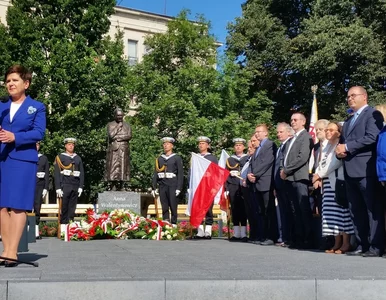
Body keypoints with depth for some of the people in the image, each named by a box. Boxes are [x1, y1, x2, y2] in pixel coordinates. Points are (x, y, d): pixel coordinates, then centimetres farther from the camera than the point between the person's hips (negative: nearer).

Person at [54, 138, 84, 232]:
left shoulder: (78, 158, 14)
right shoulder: (60, 157, 4)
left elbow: (81, 173, 12)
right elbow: (57, 173, -2)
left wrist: (80, 187, 3)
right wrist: (58, 188, -9)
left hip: (75, 187, 3)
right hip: (65, 186, -3)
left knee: (72, 208, 4)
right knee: (64, 207, -3)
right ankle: (63, 227, 0)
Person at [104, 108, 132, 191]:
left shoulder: (127, 125, 13)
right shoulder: (110, 125, 8)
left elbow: (129, 136, -3)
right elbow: (111, 135, -8)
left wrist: (117, 137, -8)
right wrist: (118, 127, -2)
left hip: (124, 150, 2)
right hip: (113, 150, -1)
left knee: (123, 167, -3)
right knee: (113, 168, -7)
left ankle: (121, 187, 1)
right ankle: (113, 186, -4)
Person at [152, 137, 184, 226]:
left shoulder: (177, 158, 3)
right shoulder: (159, 158, 14)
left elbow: (180, 174, -3)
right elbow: (156, 173, 13)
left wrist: (179, 188, -10)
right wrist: (154, 187, 7)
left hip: (173, 186, -3)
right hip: (162, 186, 3)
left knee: (173, 207, -4)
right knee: (164, 208, 4)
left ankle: (174, 224, 1)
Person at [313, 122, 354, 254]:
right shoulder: (326, 147, 22)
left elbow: (336, 162, -14)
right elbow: (321, 163, 18)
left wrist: (320, 175, -9)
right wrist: (317, 176, 0)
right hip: (327, 183, 8)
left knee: (341, 211, -9)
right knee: (332, 213, 5)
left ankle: (346, 243, -7)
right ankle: (337, 243, 8)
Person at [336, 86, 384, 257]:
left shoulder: (373, 114, -2)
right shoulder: (348, 120, 24)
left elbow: (371, 138, -17)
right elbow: (343, 142, 24)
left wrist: (347, 147, -15)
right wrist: (340, 150, 1)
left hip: (366, 169, -9)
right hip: (350, 171, 9)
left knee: (373, 209, -6)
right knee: (356, 211, 9)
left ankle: (376, 247, -4)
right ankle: (362, 245, 14)